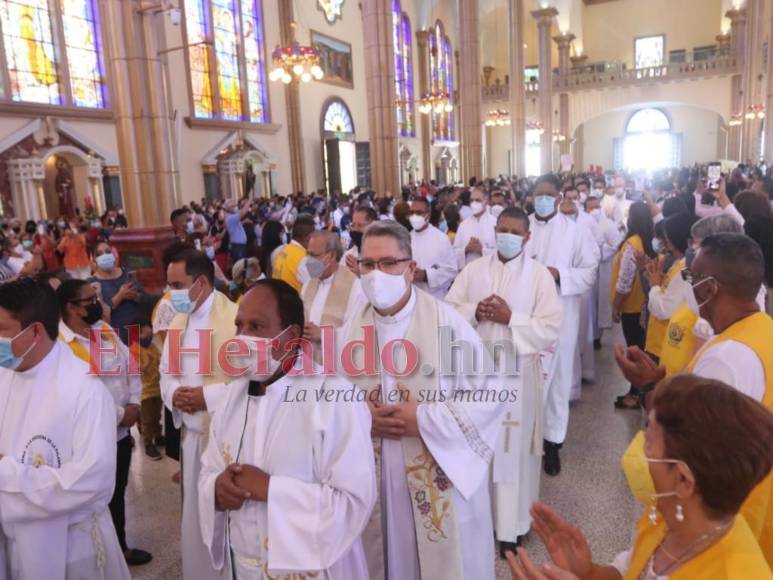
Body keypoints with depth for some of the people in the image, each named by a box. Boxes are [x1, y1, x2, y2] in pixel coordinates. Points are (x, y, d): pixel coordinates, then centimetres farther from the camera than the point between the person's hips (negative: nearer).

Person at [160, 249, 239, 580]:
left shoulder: (238, 317, -14)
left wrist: (208, 396, -20)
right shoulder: (178, 322, 11)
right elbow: (166, 373, 15)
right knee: (195, 517, 19)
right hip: (192, 434, 7)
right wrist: (174, 393, -7)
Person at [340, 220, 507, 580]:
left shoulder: (446, 322, -12)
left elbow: (491, 395, -13)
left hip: (439, 477, -3)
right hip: (374, 477, 4)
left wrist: (423, 419, -20)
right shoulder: (350, 329, 0)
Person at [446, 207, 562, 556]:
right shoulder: (473, 270, 6)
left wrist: (510, 318, -17)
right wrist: (474, 313, -13)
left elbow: (550, 330, -9)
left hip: (517, 373, -3)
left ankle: (511, 525, 21)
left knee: (513, 448, 6)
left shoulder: (539, 275, -3)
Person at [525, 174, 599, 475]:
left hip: (560, 316, -1)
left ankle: (553, 442, 21)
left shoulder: (575, 231, 0)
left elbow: (590, 272, -3)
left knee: (557, 379, 8)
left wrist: (559, 275, -19)